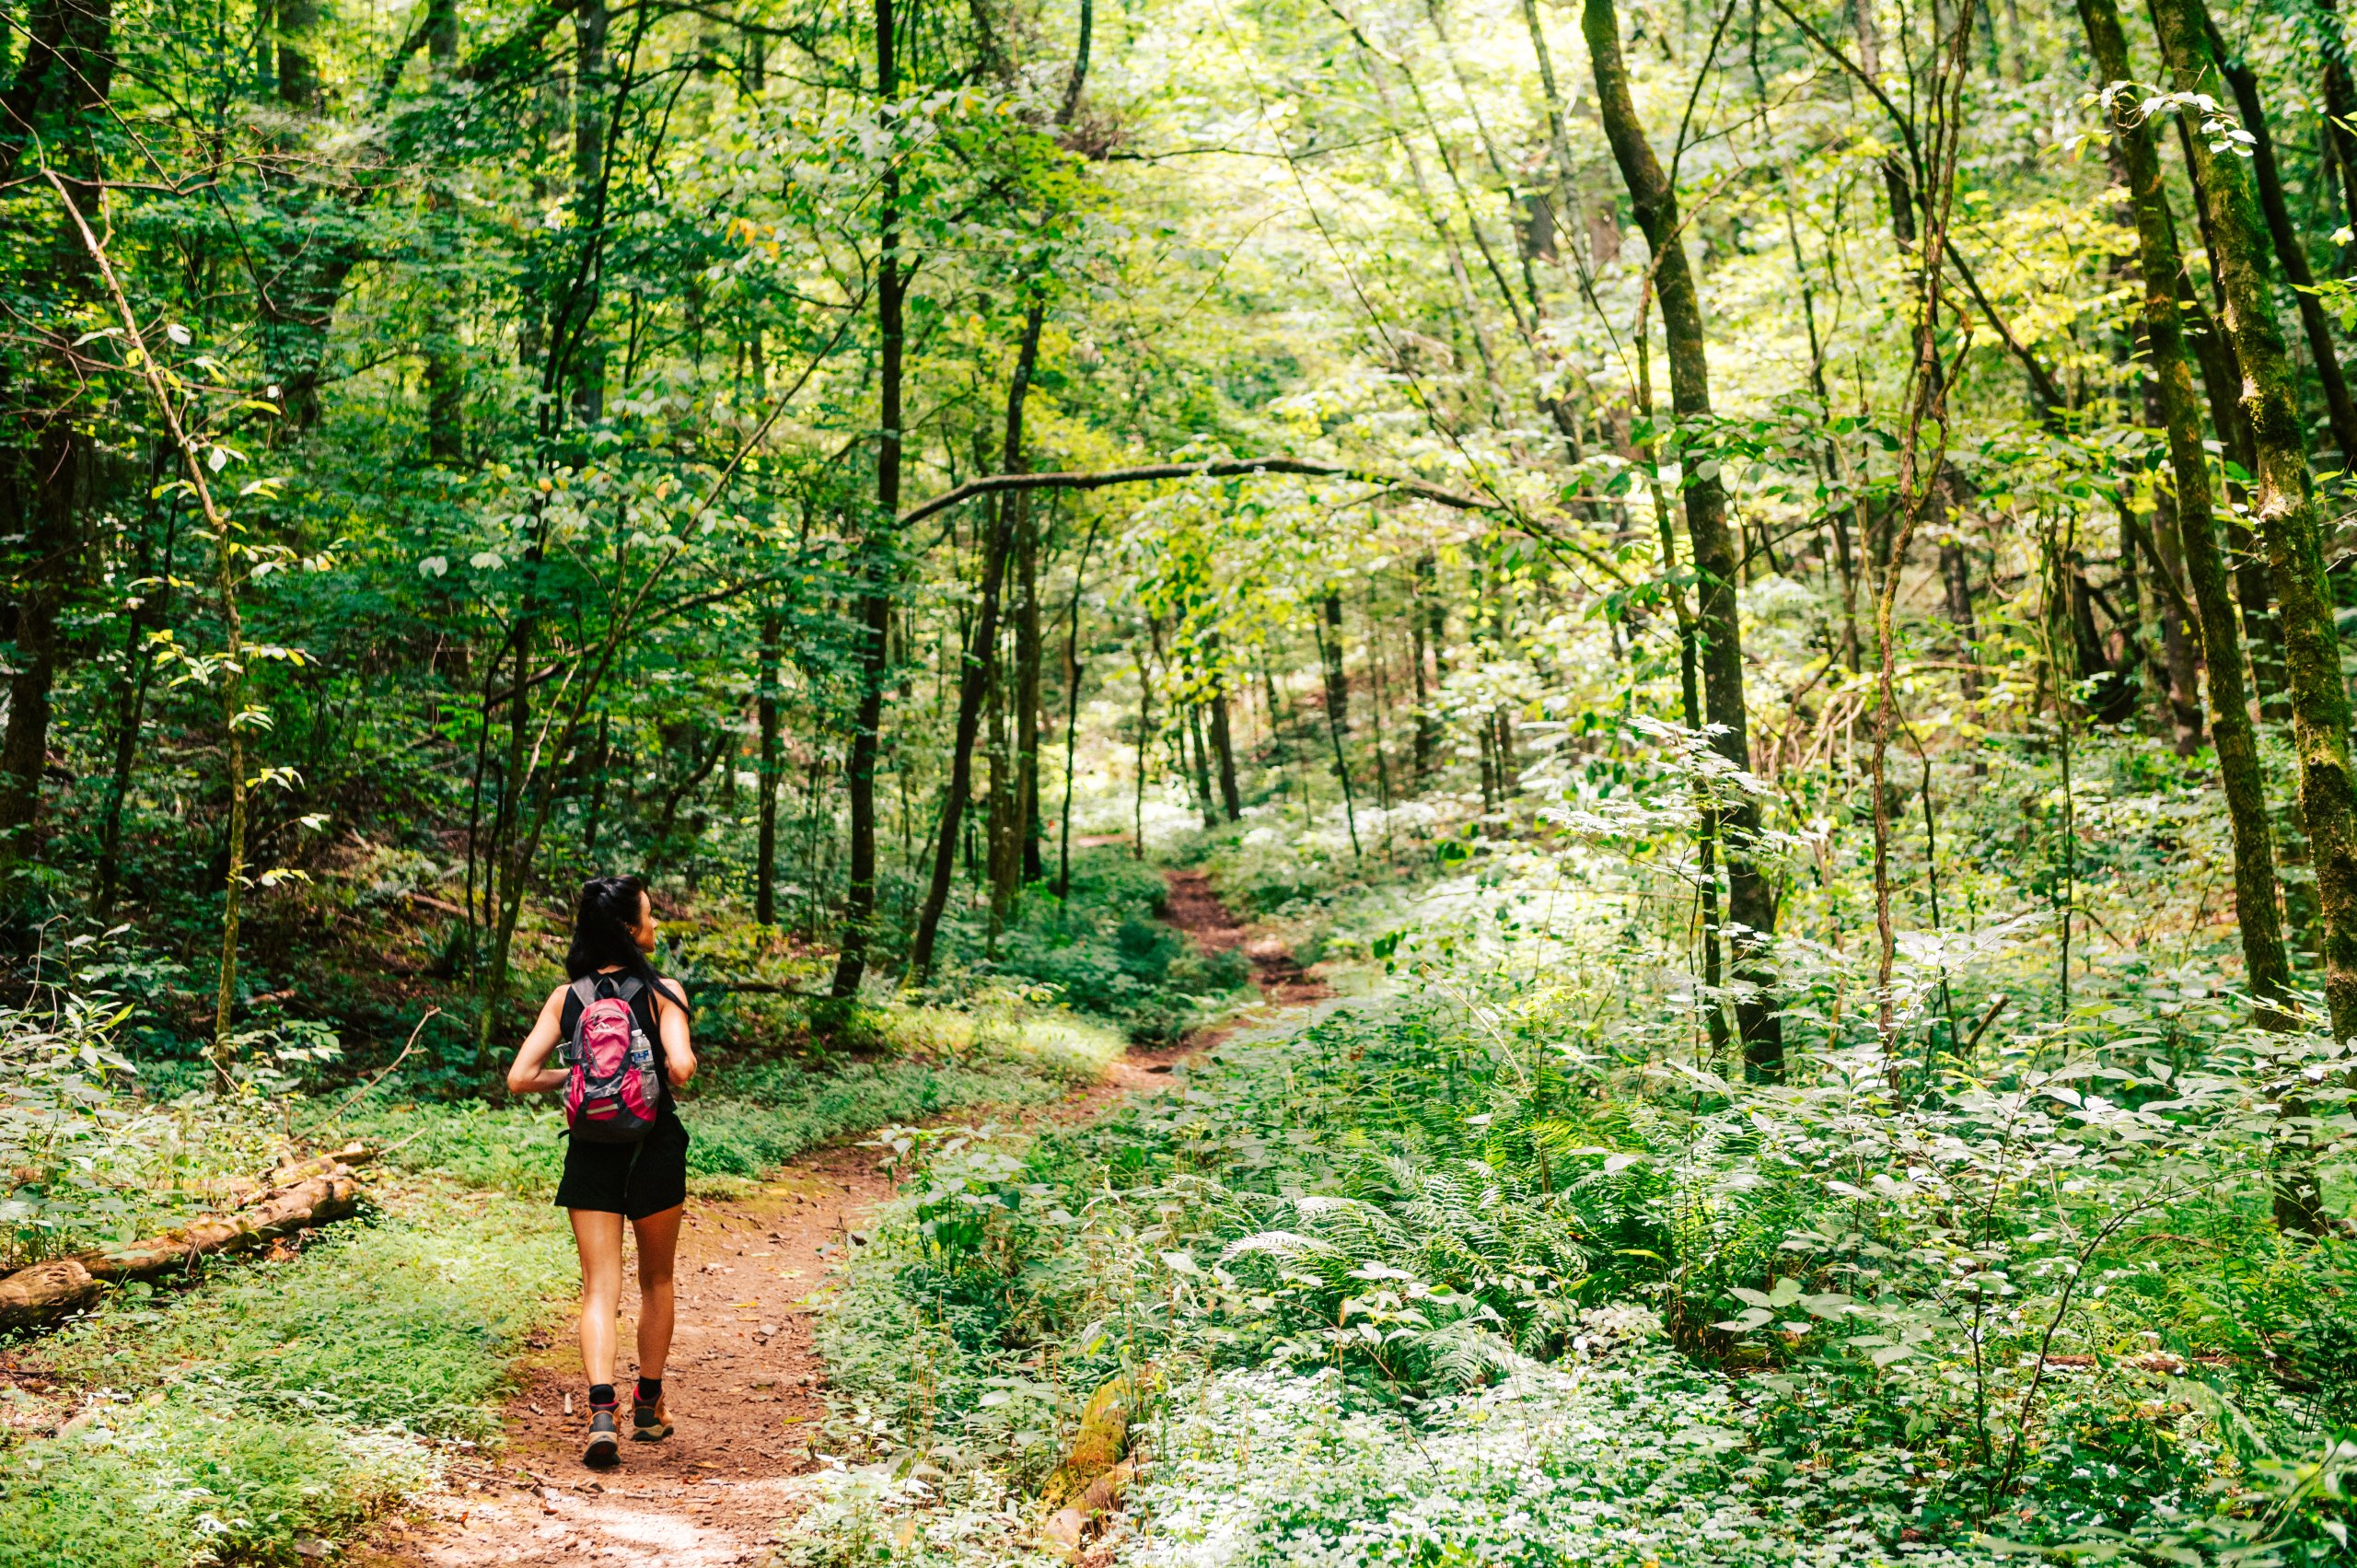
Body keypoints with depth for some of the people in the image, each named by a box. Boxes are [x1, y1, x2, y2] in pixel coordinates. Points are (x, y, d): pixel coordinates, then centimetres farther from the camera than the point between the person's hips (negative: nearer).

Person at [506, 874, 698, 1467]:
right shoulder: (663, 991, -9)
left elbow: (520, 1078, -5)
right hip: (655, 1147, -1)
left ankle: (602, 1412, -16)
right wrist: (677, 1073, 1)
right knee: (655, 1282, 17)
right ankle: (649, 1407, 28)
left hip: (591, 1152, 2)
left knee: (599, 1288, 2)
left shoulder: (565, 997, 0)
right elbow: (681, 1067, -22)